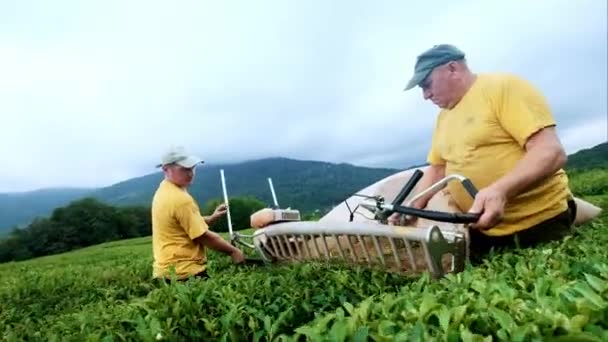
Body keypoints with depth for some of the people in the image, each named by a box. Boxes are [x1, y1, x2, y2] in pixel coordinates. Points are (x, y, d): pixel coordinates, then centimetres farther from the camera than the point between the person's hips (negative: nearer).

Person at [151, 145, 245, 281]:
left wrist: (211, 218, 8)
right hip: (183, 273, -10)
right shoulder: (181, 199, -21)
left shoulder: (163, 191, 9)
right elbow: (204, 236, -18)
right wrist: (233, 251, -6)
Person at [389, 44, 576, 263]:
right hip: (482, 229, 6)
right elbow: (435, 170, 17)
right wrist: (412, 208, 1)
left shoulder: (504, 87, -12)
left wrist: (500, 190, -37)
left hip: (540, 223, -6)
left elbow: (552, 152, -21)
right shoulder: (443, 118, 11)